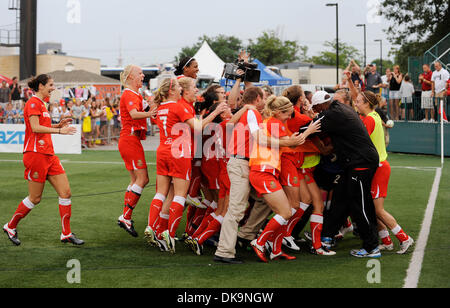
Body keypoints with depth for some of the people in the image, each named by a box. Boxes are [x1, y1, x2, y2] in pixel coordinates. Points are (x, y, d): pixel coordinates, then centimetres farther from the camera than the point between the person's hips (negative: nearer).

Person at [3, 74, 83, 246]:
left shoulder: (41, 104, 18)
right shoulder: (33, 103, -10)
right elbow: (35, 128, -20)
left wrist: (58, 125, 14)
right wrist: (59, 131, -23)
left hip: (48, 155, 9)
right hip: (35, 154, -9)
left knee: (65, 192, 1)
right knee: (35, 198, -1)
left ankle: (66, 234, 5)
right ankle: (10, 227, 18)